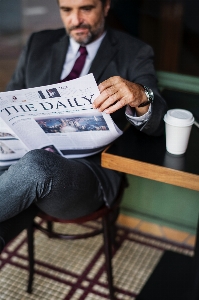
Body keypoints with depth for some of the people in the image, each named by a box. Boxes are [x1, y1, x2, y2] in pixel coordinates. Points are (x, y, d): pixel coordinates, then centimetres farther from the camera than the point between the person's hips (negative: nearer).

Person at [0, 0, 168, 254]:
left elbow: (156, 124, -5)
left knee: (36, 166, -35)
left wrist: (139, 97, -29)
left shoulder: (133, 54, 5)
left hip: (91, 169, -2)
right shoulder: (38, 45, 16)